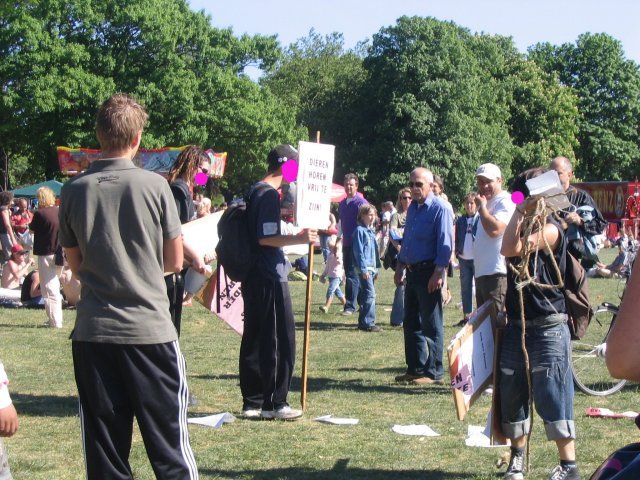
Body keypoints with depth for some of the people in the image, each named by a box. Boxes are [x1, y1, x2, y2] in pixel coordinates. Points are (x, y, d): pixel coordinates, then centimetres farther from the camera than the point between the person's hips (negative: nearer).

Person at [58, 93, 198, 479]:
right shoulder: (155, 186, -6)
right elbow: (175, 261, 2)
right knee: (169, 446, 3)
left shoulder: (74, 190, 1)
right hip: (150, 329, -2)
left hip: (93, 332, 3)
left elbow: (75, 265, 10)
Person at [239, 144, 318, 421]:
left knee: (254, 340, 11)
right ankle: (274, 403, -2)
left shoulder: (254, 192, 15)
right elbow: (266, 238, -20)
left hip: (253, 278, 10)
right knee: (280, 341, -4)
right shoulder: (269, 195, -14)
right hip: (270, 278, -10)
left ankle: (252, 402, 15)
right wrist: (299, 239, -21)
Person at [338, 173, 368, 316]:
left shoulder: (361, 203, -8)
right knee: (349, 274, 11)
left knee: (352, 275, -9)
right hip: (346, 244, 8)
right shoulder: (342, 204, 14)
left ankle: (350, 306, -8)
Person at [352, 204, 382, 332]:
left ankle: (363, 321, 18)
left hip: (372, 268, 9)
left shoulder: (371, 231, 17)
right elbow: (359, 251, -14)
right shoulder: (360, 230, -9)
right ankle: (368, 323, -14)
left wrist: (376, 268, 19)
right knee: (370, 294, -14)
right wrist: (363, 268, -19)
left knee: (364, 295, 13)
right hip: (364, 268, -9)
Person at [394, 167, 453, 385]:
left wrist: (438, 273, -21)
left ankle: (434, 372, 3)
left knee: (431, 325, -3)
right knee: (411, 323, 13)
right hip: (412, 272, 9)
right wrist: (400, 266, 19)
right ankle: (415, 368, 21)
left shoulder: (439, 209, -12)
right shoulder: (412, 208, 13)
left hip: (429, 272, -8)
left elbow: (445, 243, -16)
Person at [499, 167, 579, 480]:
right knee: (512, 396, 11)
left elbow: (512, 249, -22)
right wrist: (520, 213, 0)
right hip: (516, 326, 8)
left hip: (548, 328, -7)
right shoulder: (523, 227, 13)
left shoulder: (550, 229, -11)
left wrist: (522, 211, -13)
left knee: (553, 398, -6)